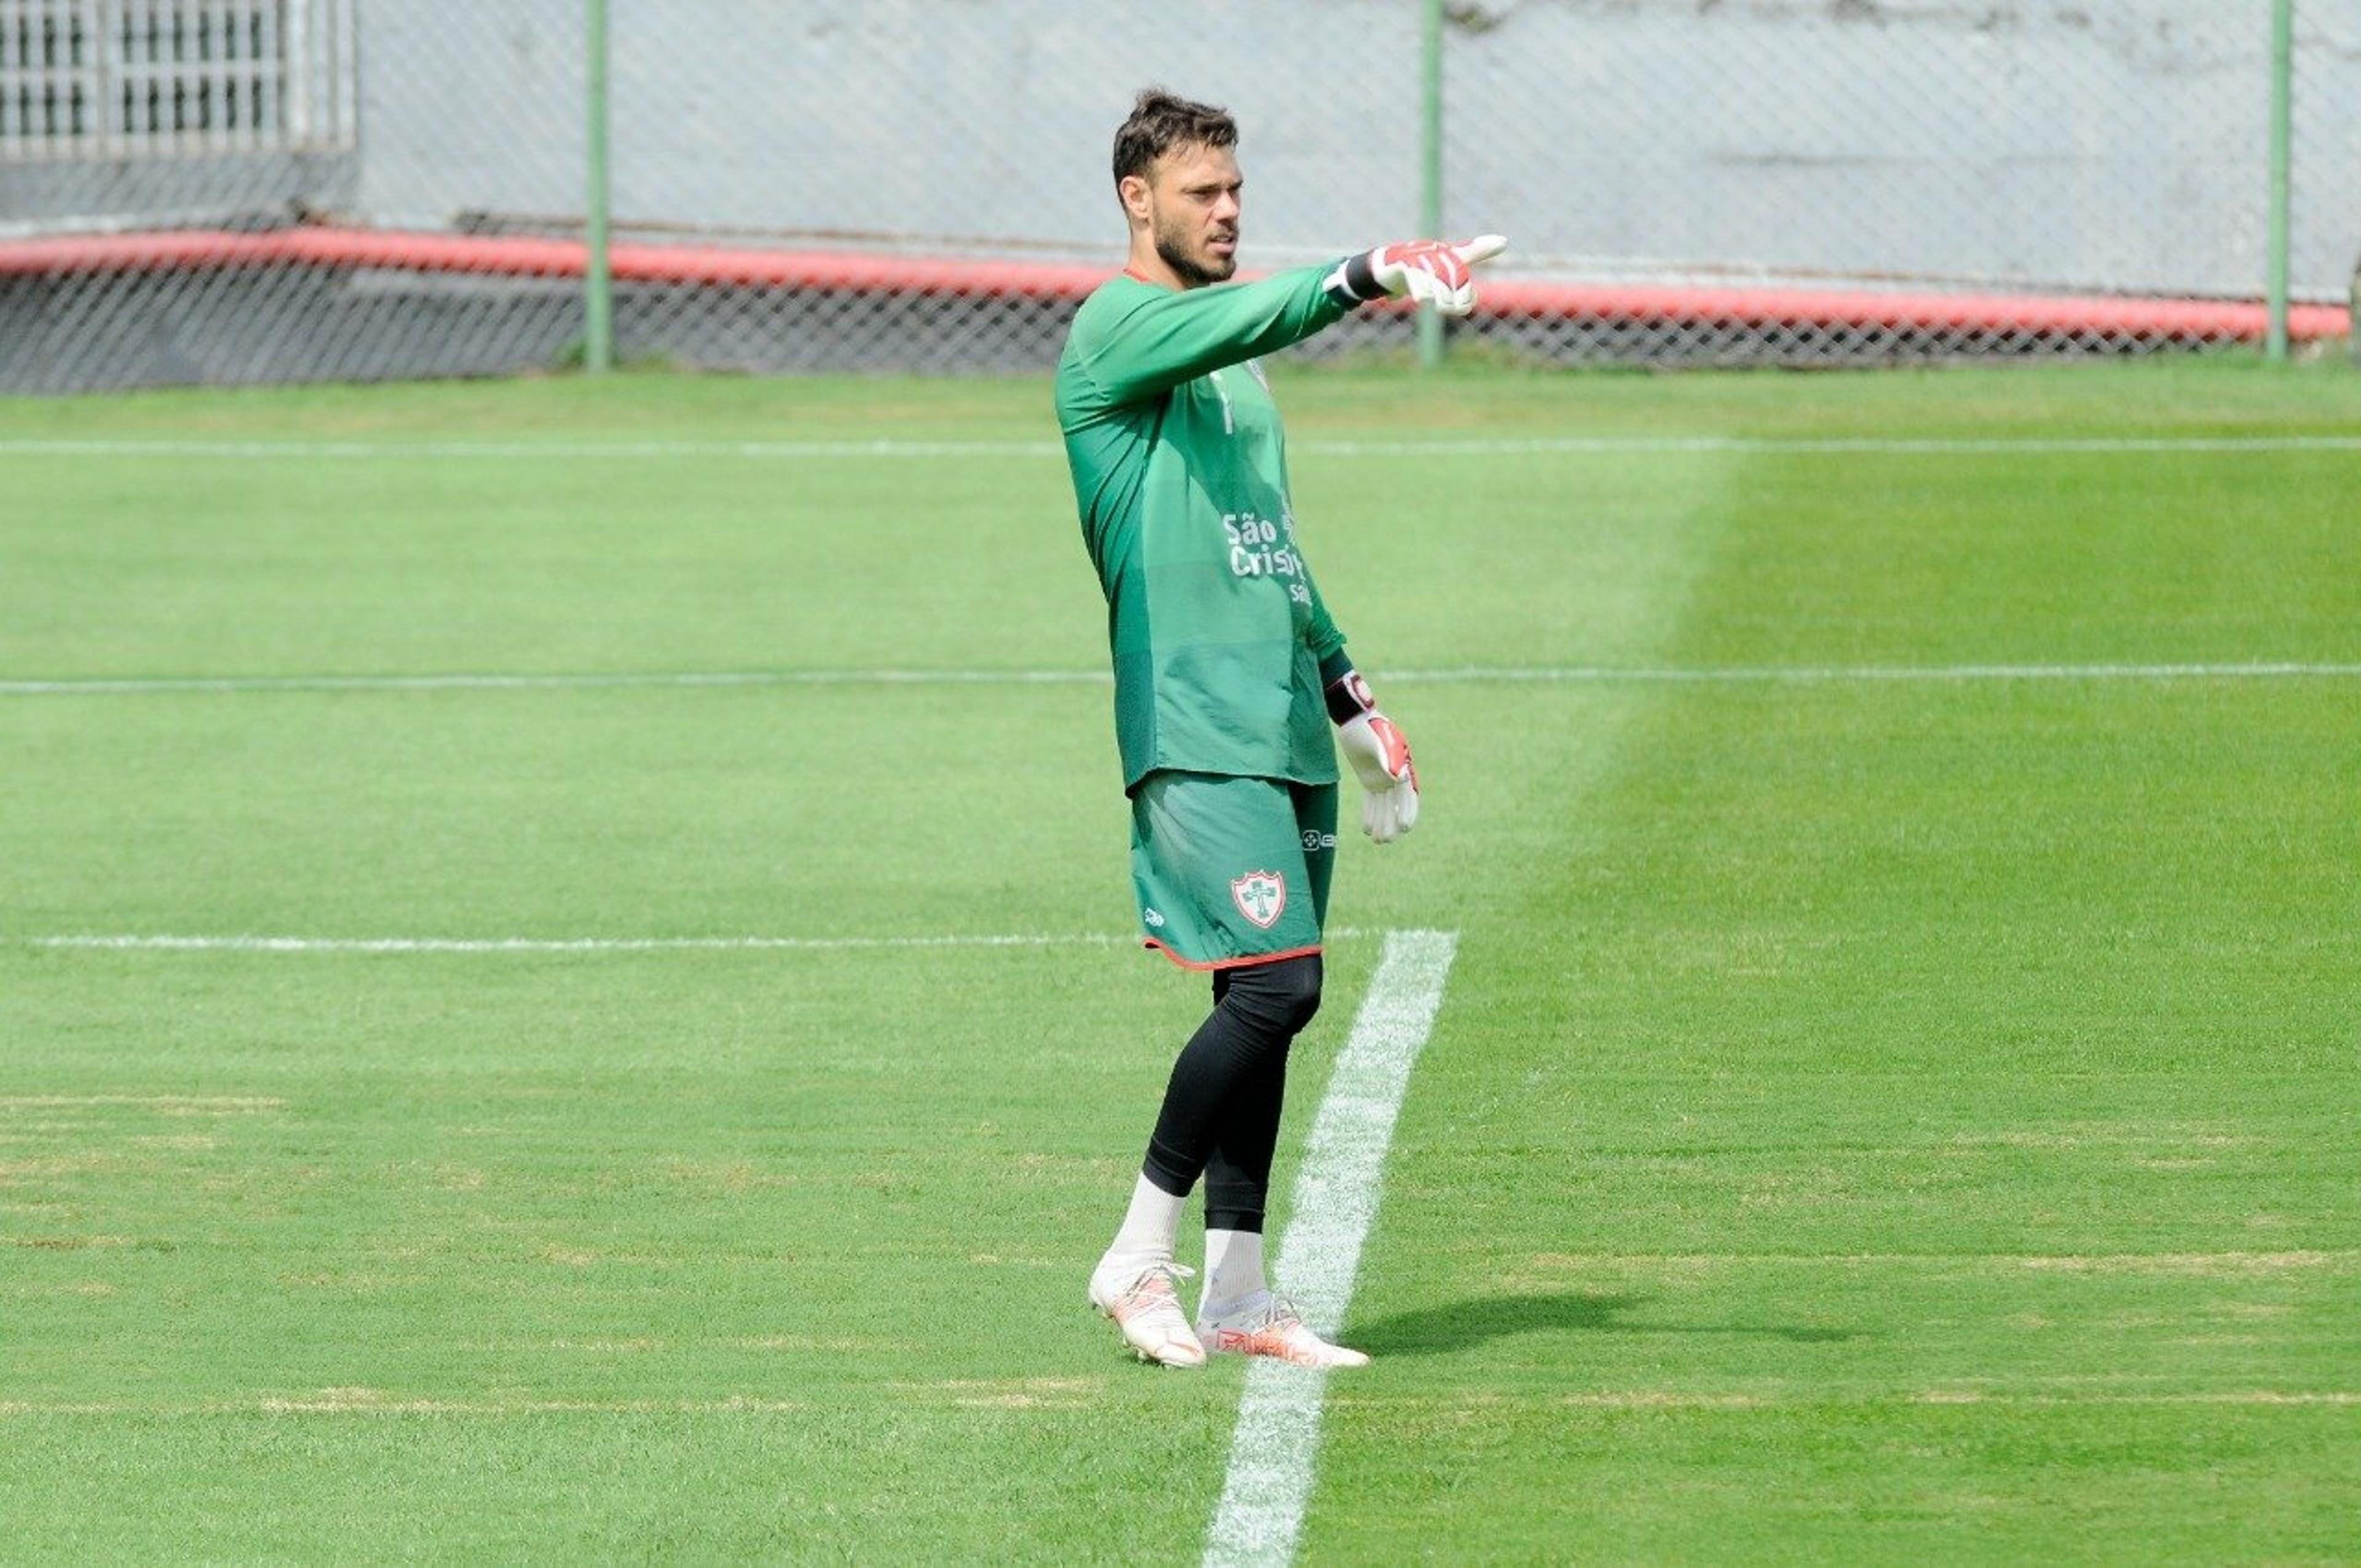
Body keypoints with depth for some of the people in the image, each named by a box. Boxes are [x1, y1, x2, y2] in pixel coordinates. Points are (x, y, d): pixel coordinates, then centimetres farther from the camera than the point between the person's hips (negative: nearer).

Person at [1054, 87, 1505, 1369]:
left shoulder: (1231, 355, 22)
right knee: (1274, 987, -16)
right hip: (1195, 724, -9)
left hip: (1282, 723, 9)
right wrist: (1368, 277, -42)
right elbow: (1244, 319, -28)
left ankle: (1234, 1294, 8)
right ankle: (1139, 1258, -6)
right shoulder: (1116, 326, -6)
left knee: (1267, 1001, 6)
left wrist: (1346, 692, 28)